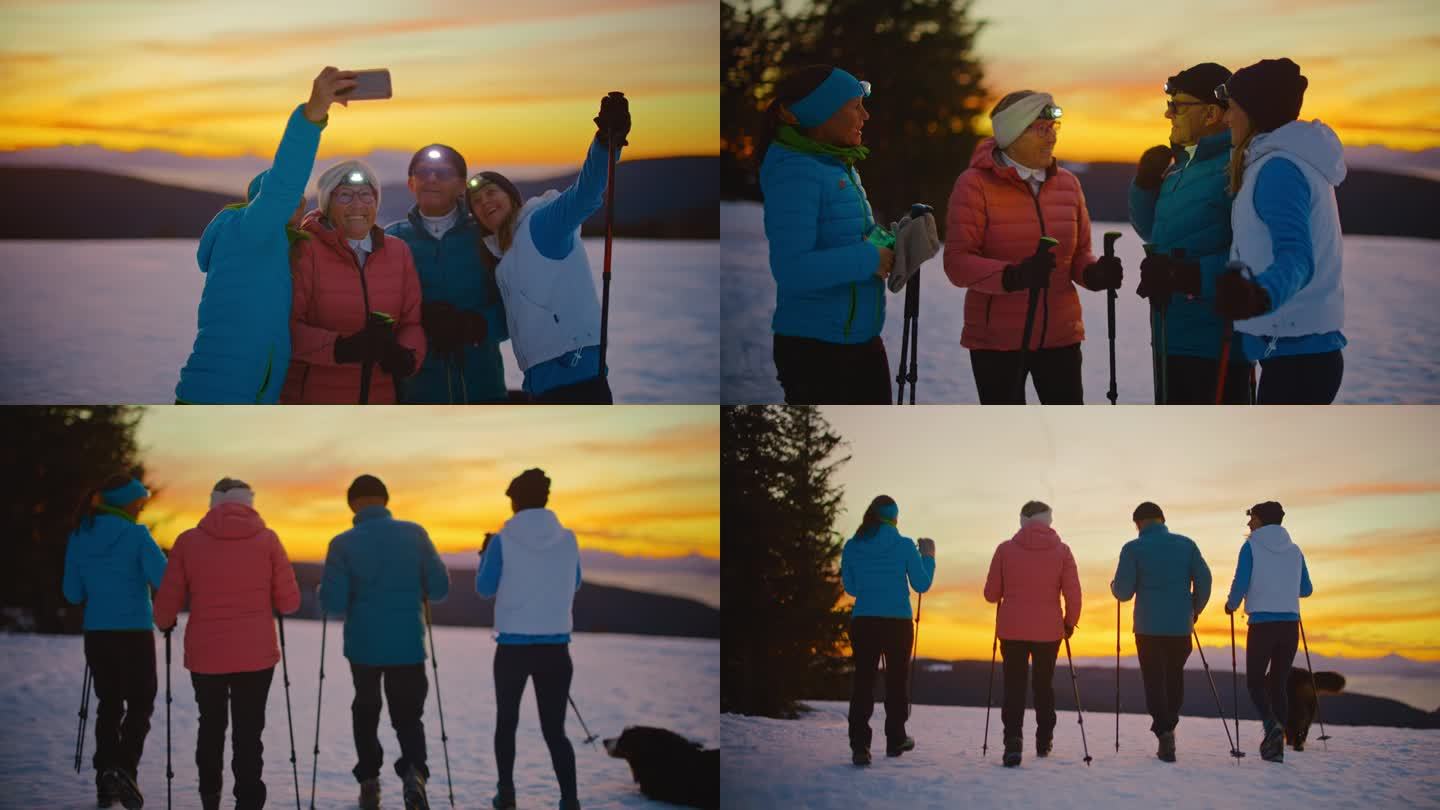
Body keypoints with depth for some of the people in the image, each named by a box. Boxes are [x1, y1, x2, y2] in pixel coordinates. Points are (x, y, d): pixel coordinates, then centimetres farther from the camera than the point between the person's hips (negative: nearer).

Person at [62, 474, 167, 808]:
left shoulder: (78, 538, 3)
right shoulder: (136, 536, -12)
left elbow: (73, 593, 7)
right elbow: (166, 580, -18)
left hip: (96, 633, 5)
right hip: (134, 632, -5)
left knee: (109, 703, 16)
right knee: (140, 703, 6)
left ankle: (106, 777, 8)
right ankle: (125, 769, -14)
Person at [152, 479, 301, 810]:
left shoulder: (188, 541, -2)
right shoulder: (266, 539, -2)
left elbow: (166, 604, 0)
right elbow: (289, 602, -2)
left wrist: (164, 623, 23)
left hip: (204, 656, 1)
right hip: (256, 656, -1)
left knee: (211, 726, 21)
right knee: (249, 733, 2)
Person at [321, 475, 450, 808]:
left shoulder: (343, 544, -9)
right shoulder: (414, 534, -4)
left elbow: (333, 603, -13)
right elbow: (440, 587, -4)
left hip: (363, 644, 0)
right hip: (408, 644, 0)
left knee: (365, 711, 21)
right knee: (408, 715, 9)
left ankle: (369, 782, 19)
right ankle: (414, 771, -18)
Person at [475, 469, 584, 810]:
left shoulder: (503, 541, -7)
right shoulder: (568, 539, 1)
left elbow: (485, 589, 2)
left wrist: (484, 555, 17)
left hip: (513, 646, -2)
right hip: (556, 646, 2)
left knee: (506, 721, 17)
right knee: (554, 728, 3)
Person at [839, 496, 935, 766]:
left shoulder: (852, 547, 3)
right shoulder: (904, 546, -5)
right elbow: (922, 584, 1)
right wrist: (928, 556, 14)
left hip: (863, 621, 2)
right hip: (897, 622, -2)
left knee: (863, 679, 1)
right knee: (897, 678, 14)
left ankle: (859, 745, -12)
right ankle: (895, 739, 24)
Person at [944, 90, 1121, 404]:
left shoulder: (1067, 183, 8)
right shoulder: (976, 184, -8)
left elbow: (1080, 255, 14)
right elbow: (957, 263, -15)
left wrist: (1095, 273, -11)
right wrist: (1012, 276, -32)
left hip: (1060, 335, 4)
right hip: (997, 340, -4)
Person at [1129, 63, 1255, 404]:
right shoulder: (1181, 167, 14)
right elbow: (1153, 231, 26)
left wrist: (1190, 276, -30)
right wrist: (1145, 181, 10)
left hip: (1215, 348, -10)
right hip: (1174, 339, 10)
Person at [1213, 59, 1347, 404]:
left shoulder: (1280, 168, -14)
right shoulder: (1298, 162, 17)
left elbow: (1295, 256, -28)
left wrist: (1261, 295, -48)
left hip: (1295, 355, -11)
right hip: (1309, 350, 11)